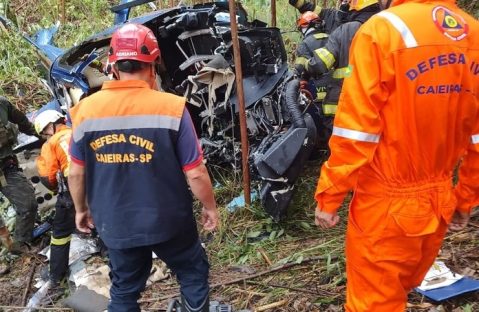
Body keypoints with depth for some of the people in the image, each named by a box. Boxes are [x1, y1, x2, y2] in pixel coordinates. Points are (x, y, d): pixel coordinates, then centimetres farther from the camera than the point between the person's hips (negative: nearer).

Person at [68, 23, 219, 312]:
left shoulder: (86, 110, -8)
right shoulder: (171, 107, -18)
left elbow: (76, 173, 1)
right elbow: (195, 173, -15)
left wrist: (81, 209, 18)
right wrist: (211, 207, 2)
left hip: (115, 224, 3)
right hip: (168, 221, -3)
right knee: (194, 273, 23)